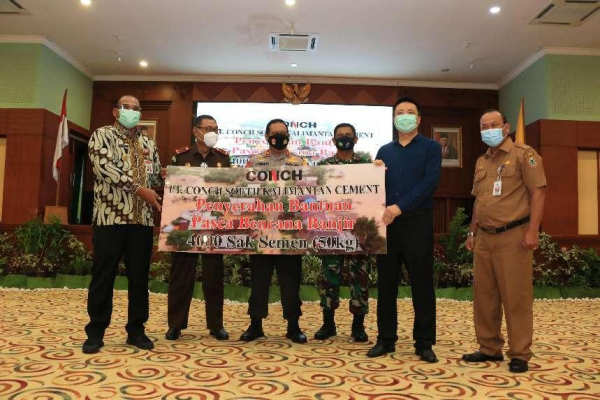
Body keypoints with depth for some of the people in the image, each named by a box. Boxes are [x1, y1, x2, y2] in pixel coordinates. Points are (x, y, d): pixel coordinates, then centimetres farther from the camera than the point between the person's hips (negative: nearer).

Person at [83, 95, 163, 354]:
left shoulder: (148, 144, 18)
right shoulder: (102, 135, 2)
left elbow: (156, 176, 18)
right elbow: (105, 168, -14)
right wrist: (139, 189, -19)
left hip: (142, 220, 5)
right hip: (110, 217, -4)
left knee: (139, 277, 8)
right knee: (103, 276, 1)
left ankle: (136, 330, 18)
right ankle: (95, 332, 13)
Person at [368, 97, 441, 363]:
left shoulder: (431, 147, 4)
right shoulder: (384, 151, 16)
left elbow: (430, 182, -10)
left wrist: (400, 207, -18)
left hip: (417, 221, -3)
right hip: (387, 222, 4)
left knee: (422, 284, 1)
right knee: (386, 283, 7)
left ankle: (424, 343, 12)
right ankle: (386, 339, 18)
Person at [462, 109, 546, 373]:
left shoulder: (523, 154, -3)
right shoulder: (481, 162, 18)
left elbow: (538, 191, -10)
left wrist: (532, 231, -18)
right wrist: (472, 232, 17)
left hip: (513, 236, -7)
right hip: (484, 237, 7)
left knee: (516, 296, -2)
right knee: (484, 294, 10)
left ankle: (520, 354, 9)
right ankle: (490, 348, 22)